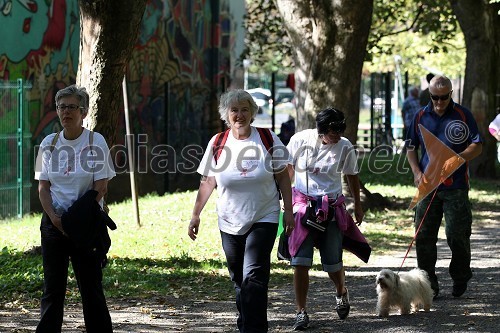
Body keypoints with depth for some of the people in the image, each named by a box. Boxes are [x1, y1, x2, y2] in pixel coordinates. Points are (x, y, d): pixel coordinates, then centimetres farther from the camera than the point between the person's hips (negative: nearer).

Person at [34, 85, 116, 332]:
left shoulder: (96, 142, -3)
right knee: (52, 286, 5)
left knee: (90, 285, -2)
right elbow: (43, 187, 8)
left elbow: (101, 187, -6)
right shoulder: (49, 143, 7)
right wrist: (54, 217, -8)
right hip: (53, 222, 3)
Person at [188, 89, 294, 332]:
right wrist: (196, 215, 3)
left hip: (263, 220, -3)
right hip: (230, 222, 3)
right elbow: (207, 182, 6)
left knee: (254, 278, -15)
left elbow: (282, 177, 3)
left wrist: (288, 210, -1)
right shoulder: (217, 143, 1)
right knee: (239, 280, 10)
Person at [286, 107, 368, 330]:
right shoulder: (301, 140, -8)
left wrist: (358, 206, 20)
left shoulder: (345, 147, -5)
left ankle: (341, 293, 38)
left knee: (333, 262, 4)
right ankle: (301, 312, -2)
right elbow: (288, 167, 8)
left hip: (331, 207, 1)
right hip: (302, 203, 0)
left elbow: (352, 176, 12)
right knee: (300, 261, -9)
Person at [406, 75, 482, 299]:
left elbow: (477, 146, -1)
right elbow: (411, 147, 17)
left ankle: (460, 280, 18)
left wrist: (457, 159, -18)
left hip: (456, 187, -3)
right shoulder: (421, 117, 9)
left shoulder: (462, 115, 0)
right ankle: (428, 283, 8)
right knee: (424, 235, 1)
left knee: (457, 234, -1)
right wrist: (417, 172, 1)